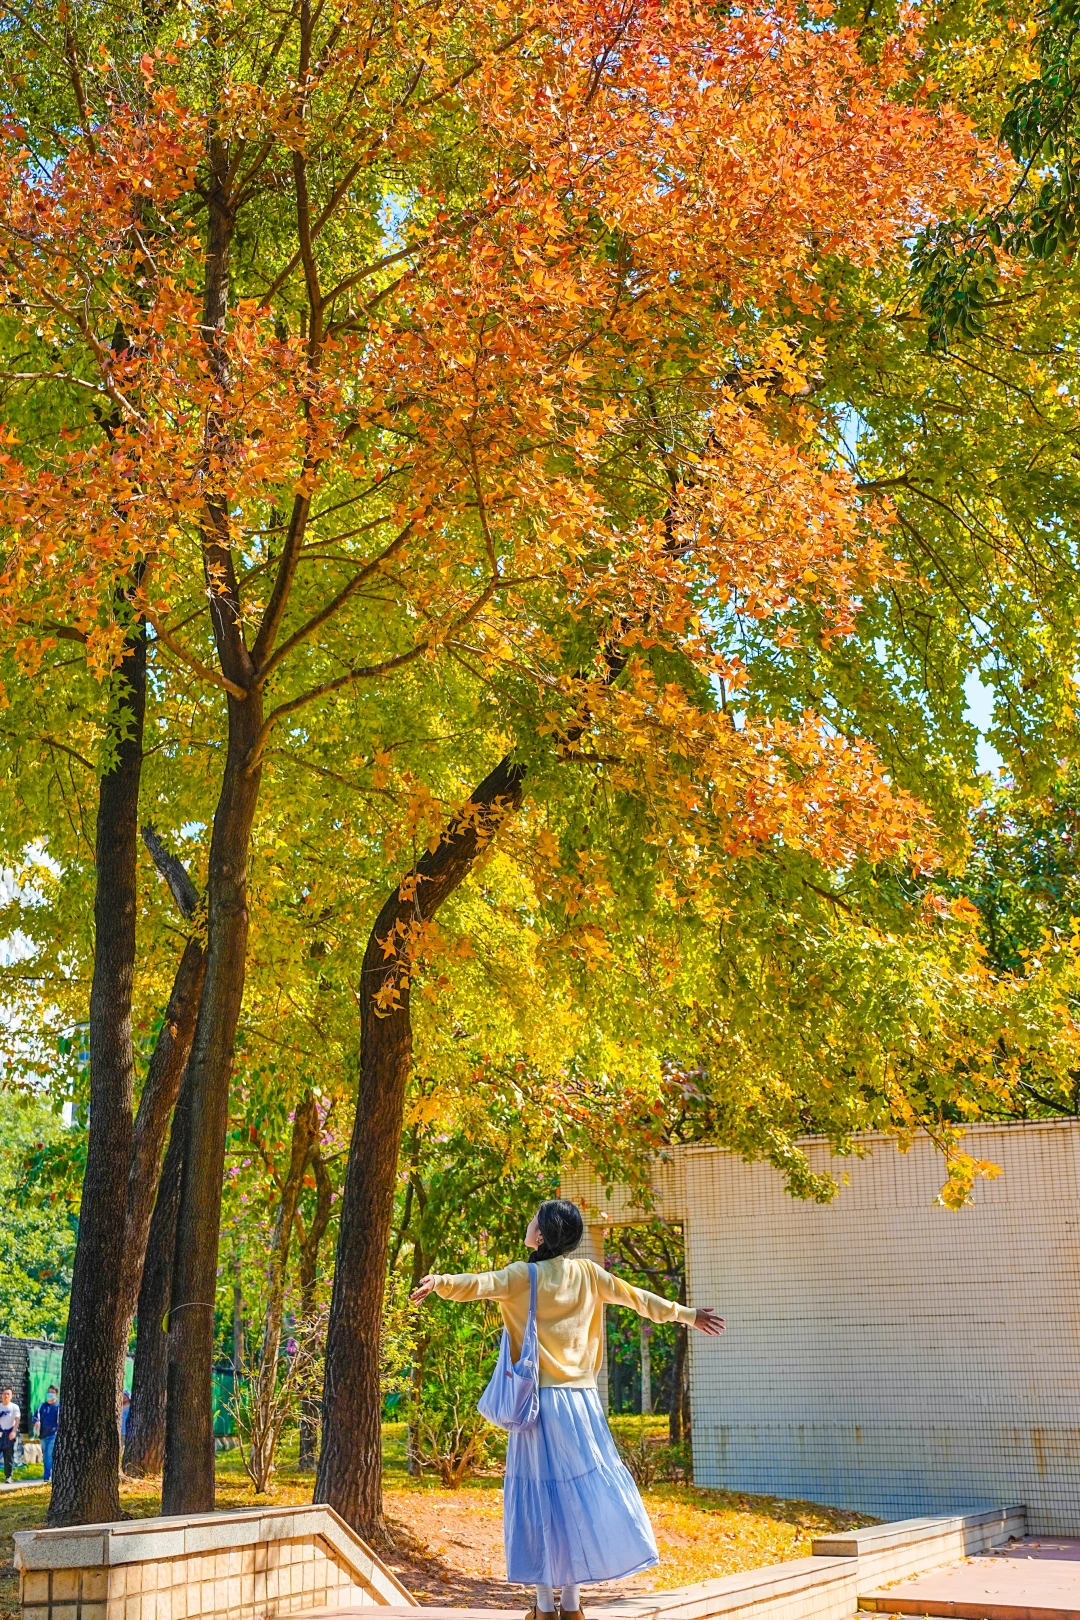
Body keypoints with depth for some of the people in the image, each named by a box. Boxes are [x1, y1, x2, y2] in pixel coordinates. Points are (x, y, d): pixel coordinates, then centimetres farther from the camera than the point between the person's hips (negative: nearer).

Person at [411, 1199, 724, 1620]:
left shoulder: (523, 1275, -6)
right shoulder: (587, 1273, 6)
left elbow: (479, 1284, -26)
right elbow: (636, 1297, 17)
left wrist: (441, 1282, -41)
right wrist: (686, 1314, 30)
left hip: (541, 1399, -4)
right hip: (582, 1399, 4)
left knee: (541, 1495, 2)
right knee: (579, 1491, 10)